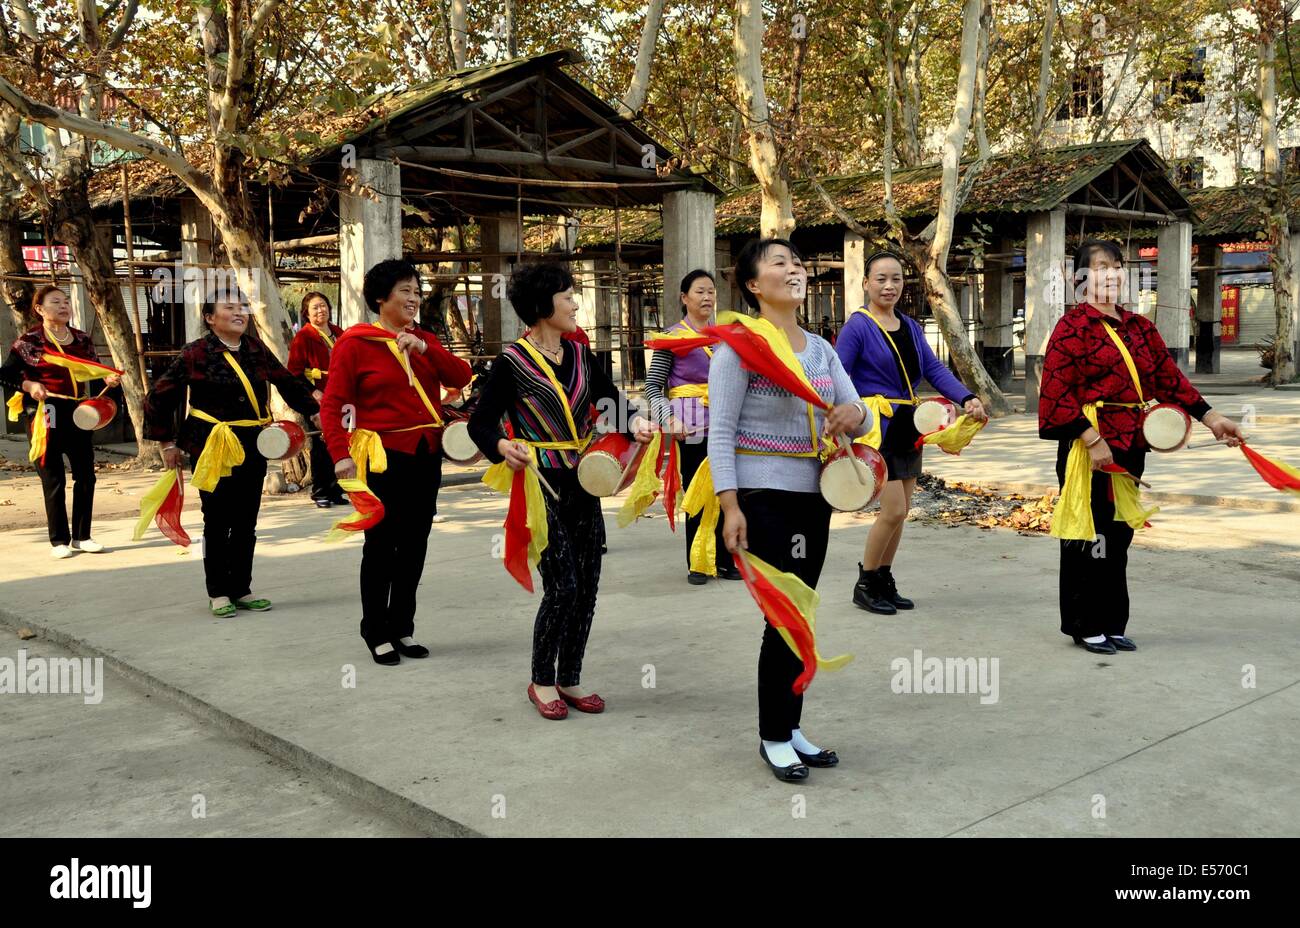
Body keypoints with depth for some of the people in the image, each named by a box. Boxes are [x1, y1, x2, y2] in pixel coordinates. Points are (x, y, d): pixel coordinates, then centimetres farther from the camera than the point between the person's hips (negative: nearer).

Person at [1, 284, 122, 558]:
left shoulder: (82, 340, 9)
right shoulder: (29, 341, -4)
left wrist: (108, 380, -9)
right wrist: (28, 385, -19)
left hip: (78, 413, 5)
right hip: (46, 415, -5)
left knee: (86, 476, 6)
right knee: (54, 479, 1)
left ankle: (81, 536, 19)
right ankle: (59, 540, 11)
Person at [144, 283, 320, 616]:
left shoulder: (257, 349, 6)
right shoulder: (196, 353, -7)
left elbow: (290, 384, 13)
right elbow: (158, 397, -2)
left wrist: (318, 410, 3)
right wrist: (168, 443, 0)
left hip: (253, 448, 4)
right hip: (213, 448, -4)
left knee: (246, 523, 9)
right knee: (217, 521, 4)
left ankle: (242, 589, 21)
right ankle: (218, 592, 16)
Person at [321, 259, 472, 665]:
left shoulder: (424, 340, 12)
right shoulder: (354, 343, -5)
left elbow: (461, 377, 0)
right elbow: (332, 405, -7)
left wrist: (425, 349, -13)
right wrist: (341, 455, -18)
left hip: (426, 455, 6)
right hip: (383, 456, -6)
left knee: (414, 545, 11)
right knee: (381, 545, 1)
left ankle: (402, 628, 23)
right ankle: (376, 634, 14)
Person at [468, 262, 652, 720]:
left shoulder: (579, 353, 8)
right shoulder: (512, 362, -9)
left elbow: (610, 399, 5)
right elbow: (480, 422, -8)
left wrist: (634, 423, -15)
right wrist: (502, 447, -28)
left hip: (582, 483, 6)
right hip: (541, 484, -6)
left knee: (587, 584, 7)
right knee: (562, 586, -9)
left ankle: (570, 678, 23)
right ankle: (542, 681, 11)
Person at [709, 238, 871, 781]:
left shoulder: (820, 348, 12)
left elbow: (857, 413, 9)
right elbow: (720, 430, -12)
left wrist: (855, 415, -16)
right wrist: (730, 506, -19)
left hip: (813, 495, 7)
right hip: (763, 496, -6)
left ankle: (791, 727, 25)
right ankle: (774, 738, 12)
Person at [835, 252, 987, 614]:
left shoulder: (911, 327, 12)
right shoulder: (858, 326, -10)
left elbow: (934, 369, 3)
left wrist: (967, 398, -13)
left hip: (907, 427, 7)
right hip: (876, 427, -7)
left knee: (900, 511, 11)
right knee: (893, 510, -9)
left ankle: (885, 582, 24)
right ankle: (865, 584, 8)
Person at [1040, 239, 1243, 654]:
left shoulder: (1139, 327, 14)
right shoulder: (1073, 326, -8)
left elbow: (1168, 377, 12)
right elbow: (1056, 391, -15)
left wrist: (1210, 417, 3)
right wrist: (1092, 440, -19)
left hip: (1130, 448, 7)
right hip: (1089, 447, -7)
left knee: (1118, 535, 12)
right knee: (1089, 536, 0)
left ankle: (1111, 623, 22)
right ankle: (1085, 625, 12)